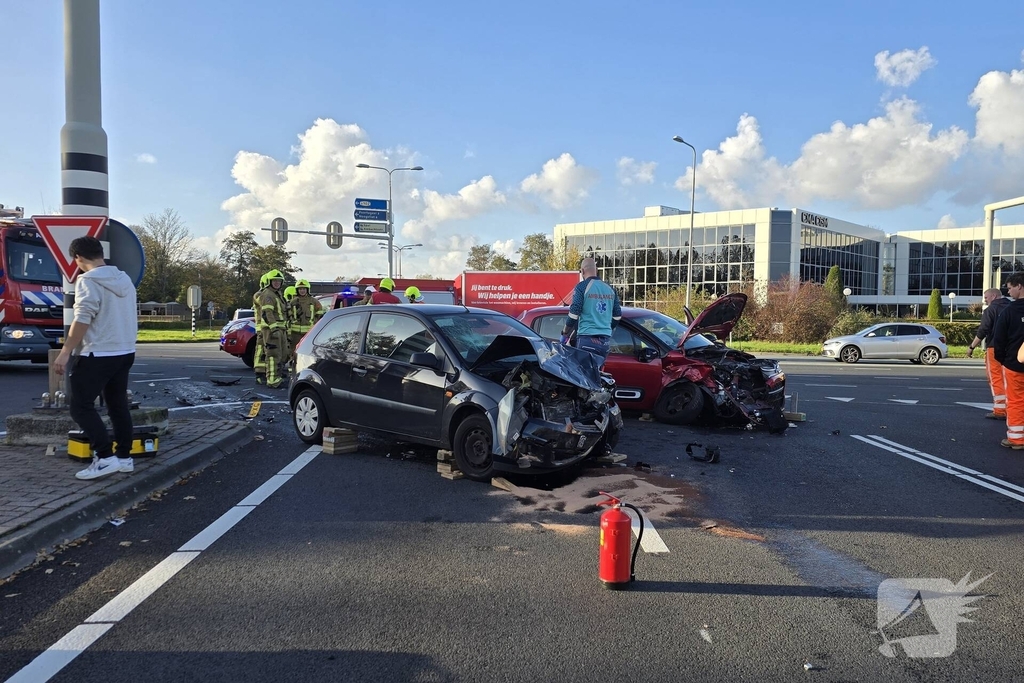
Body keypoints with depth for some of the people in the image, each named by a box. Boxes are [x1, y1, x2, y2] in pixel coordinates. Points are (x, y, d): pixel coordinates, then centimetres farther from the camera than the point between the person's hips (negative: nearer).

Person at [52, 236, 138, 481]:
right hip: (125, 352, 8)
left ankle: (105, 457, -9)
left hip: (98, 354, -8)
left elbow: (82, 319, -21)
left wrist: (65, 352, -18)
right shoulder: (124, 279, 12)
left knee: (80, 406, -1)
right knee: (118, 405, 14)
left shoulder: (88, 280, -13)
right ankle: (124, 457, 15)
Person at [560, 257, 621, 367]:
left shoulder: (582, 287, -5)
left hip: (587, 338, -6)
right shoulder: (610, 288, 13)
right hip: (606, 340, 6)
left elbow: (574, 313, -8)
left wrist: (564, 333, 4)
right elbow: (617, 316, 17)